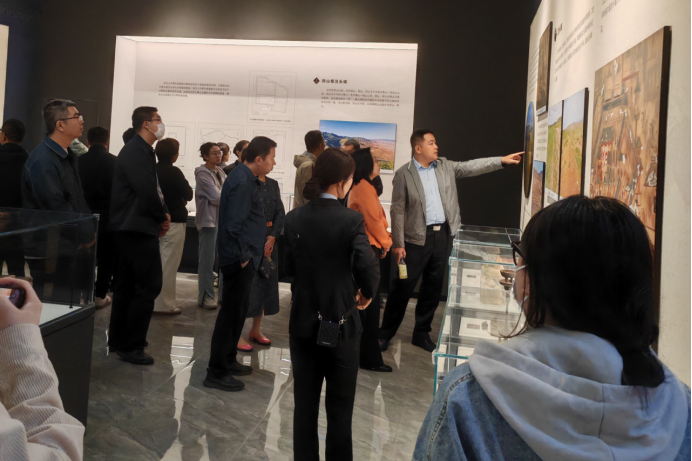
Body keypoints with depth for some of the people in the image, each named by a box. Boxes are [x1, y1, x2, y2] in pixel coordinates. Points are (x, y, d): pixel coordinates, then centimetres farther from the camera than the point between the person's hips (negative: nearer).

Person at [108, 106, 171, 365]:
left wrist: (161, 215, 3)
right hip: (138, 228, -11)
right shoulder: (137, 151, -16)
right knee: (149, 285, -6)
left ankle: (118, 341, 25)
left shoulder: (140, 150, 16)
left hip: (130, 228, 11)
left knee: (127, 285, 15)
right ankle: (132, 346, 2)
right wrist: (163, 217, -8)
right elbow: (147, 190, -23)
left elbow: (150, 189, 16)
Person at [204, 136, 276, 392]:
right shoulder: (242, 183, -20)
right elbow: (234, 225, -24)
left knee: (237, 311, 19)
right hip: (239, 260, -10)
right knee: (231, 313, -3)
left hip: (244, 258, 10)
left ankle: (228, 360, 32)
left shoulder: (245, 177, 11)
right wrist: (243, 257, -17)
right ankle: (216, 372, 6)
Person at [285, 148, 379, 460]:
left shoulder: (293, 219, -3)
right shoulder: (351, 219, -14)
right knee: (340, 408, 11)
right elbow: (368, 267, -22)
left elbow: (287, 266, -2)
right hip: (341, 324, -3)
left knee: (305, 404, 15)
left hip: (303, 323, 4)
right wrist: (367, 293, -3)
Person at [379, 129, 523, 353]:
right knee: (402, 287, 1)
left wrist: (502, 160, -4)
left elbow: (471, 167, 6)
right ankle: (385, 333, 15)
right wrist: (398, 244, -12)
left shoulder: (445, 166, 9)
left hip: (442, 234, 5)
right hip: (417, 238, -5)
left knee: (433, 287, 11)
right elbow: (398, 211, -9)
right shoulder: (404, 174, -8)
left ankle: (422, 333, 25)